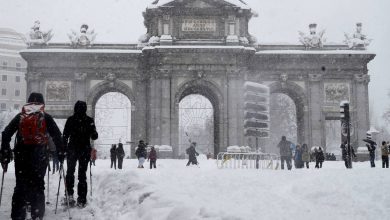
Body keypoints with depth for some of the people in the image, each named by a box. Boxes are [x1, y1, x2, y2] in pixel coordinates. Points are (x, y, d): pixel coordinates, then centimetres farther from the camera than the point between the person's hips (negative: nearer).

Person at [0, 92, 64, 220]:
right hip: (40, 156, -1)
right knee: (38, 186, 5)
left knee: (20, 186, 8)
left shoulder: (20, 117, 11)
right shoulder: (46, 117, 7)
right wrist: (61, 154, 7)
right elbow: (57, 136, 1)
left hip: (21, 155, 1)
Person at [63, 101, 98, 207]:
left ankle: (70, 194, 3)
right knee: (82, 174, 5)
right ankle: (81, 200, 8)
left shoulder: (70, 120, -4)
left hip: (72, 149, 0)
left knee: (70, 172, 13)